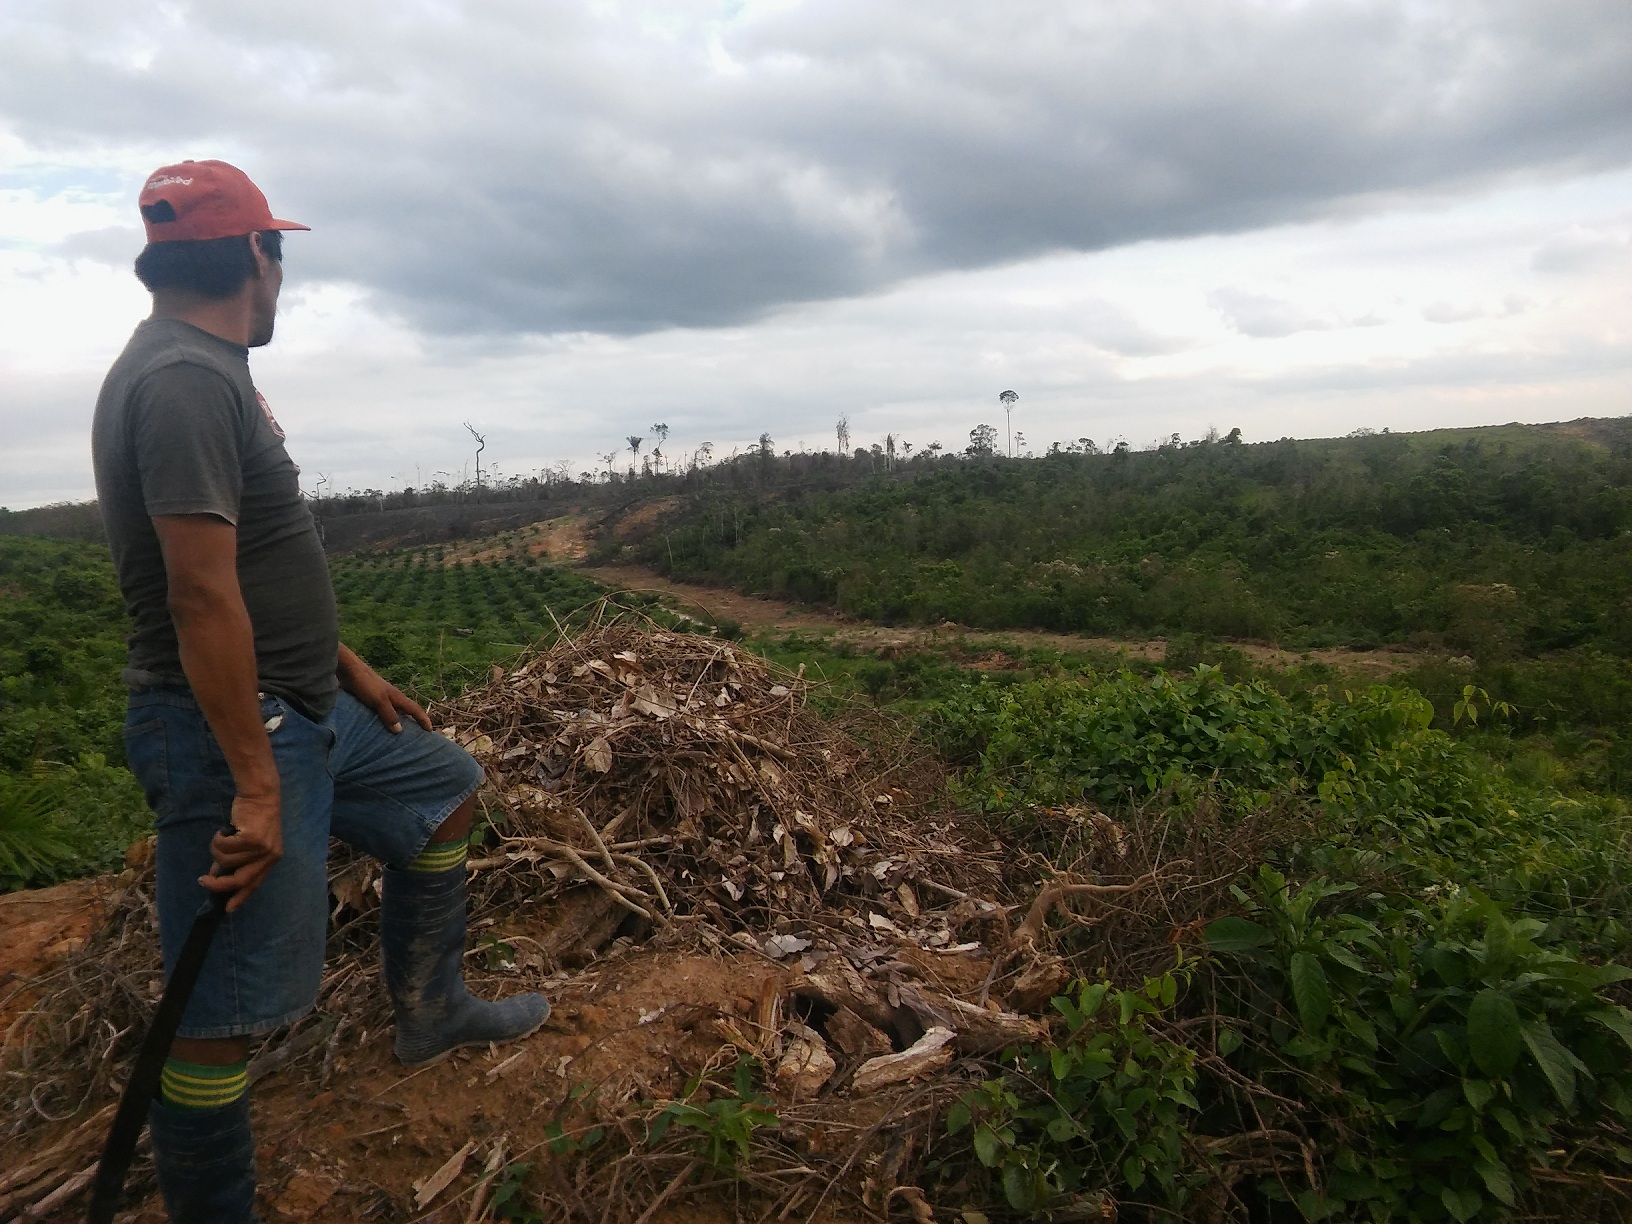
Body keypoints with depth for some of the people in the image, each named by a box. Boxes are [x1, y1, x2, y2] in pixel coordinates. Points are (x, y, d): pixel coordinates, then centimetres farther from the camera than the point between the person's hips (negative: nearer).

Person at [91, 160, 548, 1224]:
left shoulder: (206, 373, 13)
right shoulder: (185, 379, -20)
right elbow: (202, 595, -26)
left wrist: (352, 669, 21)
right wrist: (255, 786, -26)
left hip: (305, 707, 11)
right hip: (233, 733, -11)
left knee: (446, 792, 24)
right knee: (224, 1014, -1)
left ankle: (430, 1012, 35)